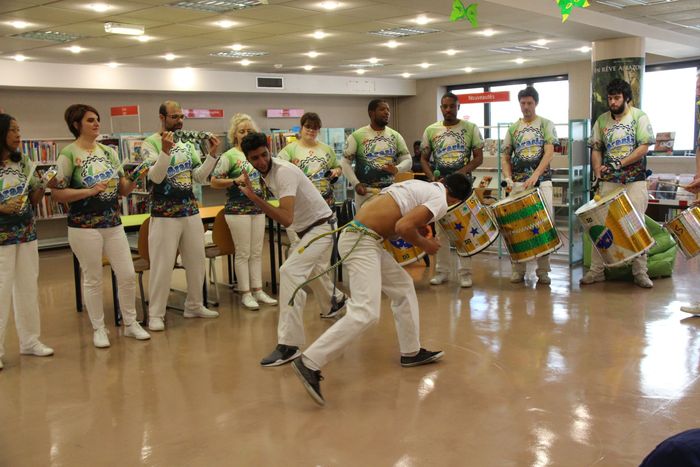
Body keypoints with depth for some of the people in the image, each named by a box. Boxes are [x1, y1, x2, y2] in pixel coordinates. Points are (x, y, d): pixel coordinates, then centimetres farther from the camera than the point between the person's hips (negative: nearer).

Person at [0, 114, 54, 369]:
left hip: (27, 235, 5)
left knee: (28, 288, 12)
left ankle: (29, 340, 24)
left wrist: (45, 185, -10)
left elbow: (33, 199, 7)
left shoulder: (23, 162, 6)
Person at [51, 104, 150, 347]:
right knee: (93, 279, 4)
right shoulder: (68, 154, -6)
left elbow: (123, 190, 12)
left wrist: (133, 180, -9)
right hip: (84, 227, -5)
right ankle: (98, 329, 19)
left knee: (128, 274, 6)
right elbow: (56, 193, -11)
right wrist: (89, 191, -20)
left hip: (114, 224, 5)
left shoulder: (109, 152, 10)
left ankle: (130, 323, 23)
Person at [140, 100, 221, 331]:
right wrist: (165, 150, -32)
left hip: (191, 211, 6)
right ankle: (155, 314, 8)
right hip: (165, 214, -6)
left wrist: (211, 154, -4)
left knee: (196, 261, 13)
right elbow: (155, 177, -19)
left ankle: (194, 306, 27)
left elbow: (200, 177, 7)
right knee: (162, 265, -2)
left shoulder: (188, 143, 9)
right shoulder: (150, 143, -7)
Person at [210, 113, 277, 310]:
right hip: (238, 209, -6)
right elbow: (214, 182, -9)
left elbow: (264, 175, 25)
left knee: (257, 252, 10)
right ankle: (245, 293, 8)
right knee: (243, 253, -1)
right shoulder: (229, 156, -7)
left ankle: (257, 290, 18)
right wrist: (235, 181, -19)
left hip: (258, 208, 6)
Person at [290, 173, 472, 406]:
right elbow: (403, 227, -18)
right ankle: (310, 363, -16)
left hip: (360, 237, 10)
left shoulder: (419, 185, 21)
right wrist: (425, 245, 0)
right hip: (361, 241, -10)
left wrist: (418, 227, 17)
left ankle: (411, 352, 30)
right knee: (365, 313, -17)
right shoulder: (440, 201, -4)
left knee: (403, 286, 20)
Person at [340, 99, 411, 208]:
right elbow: (345, 162, -1)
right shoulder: (357, 136, -3)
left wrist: (397, 169, -15)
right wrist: (356, 184, -13)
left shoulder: (395, 136, 8)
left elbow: (407, 160, 8)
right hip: (366, 191, -3)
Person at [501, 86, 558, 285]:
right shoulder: (513, 129, 12)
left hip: (541, 181, -2)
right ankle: (518, 269, 9)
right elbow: (505, 157, 12)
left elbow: (549, 152, -8)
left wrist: (534, 175, -22)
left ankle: (543, 270, 5)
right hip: (518, 183, 2)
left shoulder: (546, 125, 4)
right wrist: (508, 178, -6)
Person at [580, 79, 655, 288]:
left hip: (634, 181, -3)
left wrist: (619, 164, -19)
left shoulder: (639, 117, -1)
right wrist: (598, 173, -4)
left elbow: (644, 147, -10)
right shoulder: (602, 120, 8)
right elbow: (596, 149, 10)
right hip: (609, 182, 3)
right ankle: (596, 271, 7)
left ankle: (640, 272, 8)